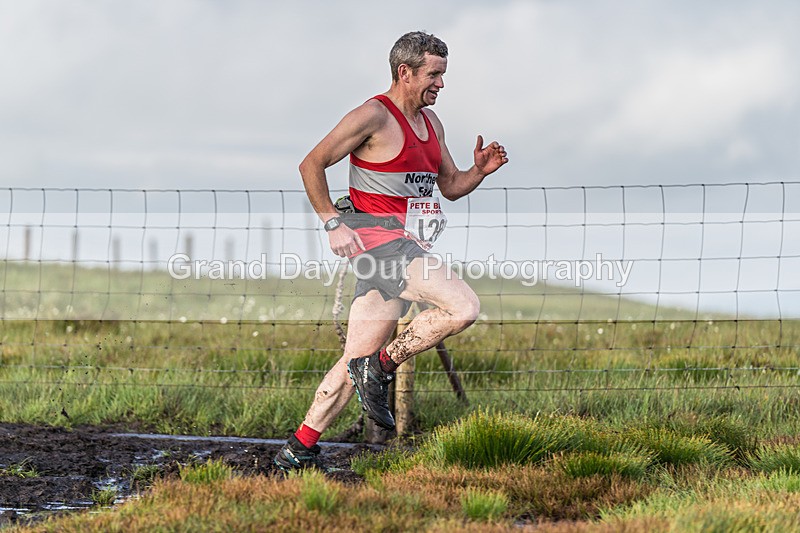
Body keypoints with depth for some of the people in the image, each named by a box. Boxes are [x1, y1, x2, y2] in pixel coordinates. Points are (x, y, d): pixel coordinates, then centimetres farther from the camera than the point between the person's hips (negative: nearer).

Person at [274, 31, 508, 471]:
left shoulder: (430, 122, 18)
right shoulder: (373, 116, -9)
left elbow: (450, 187, 24)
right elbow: (311, 165, -8)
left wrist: (479, 170, 4)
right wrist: (333, 223, -14)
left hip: (407, 248, 9)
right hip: (377, 236, -9)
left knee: (357, 360, 6)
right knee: (463, 307, -23)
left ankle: (298, 450, 10)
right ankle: (381, 368, -9)